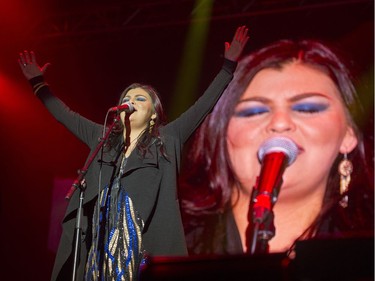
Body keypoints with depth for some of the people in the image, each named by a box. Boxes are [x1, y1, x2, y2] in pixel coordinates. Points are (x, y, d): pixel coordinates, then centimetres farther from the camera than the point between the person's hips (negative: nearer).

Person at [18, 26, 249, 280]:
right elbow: (65, 115, 30)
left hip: (146, 244, -3)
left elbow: (203, 106, 10)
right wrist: (38, 83, 35)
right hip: (103, 241, 3)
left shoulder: (167, 139, 12)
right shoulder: (103, 138, 22)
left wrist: (229, 67, 8)